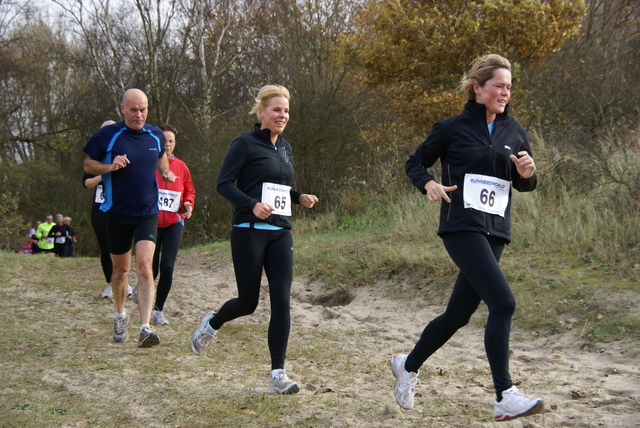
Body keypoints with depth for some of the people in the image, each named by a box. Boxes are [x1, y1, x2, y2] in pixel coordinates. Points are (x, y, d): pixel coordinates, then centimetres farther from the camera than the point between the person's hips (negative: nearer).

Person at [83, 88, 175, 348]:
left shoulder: (156, 135, 4)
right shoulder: (107, 135, -6)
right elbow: (88, 165, 1)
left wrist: (165, 172, 4)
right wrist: (110, 166, -17)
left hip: (147, 212, 1)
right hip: (117, 212, 0)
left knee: (144, 265, -16)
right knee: (120, 268, 12)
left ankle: (145, 328, -22)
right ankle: (120, 316, 38)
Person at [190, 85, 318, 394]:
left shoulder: (284, 148, 16)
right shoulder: (245, 144, -6)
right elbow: (224, 184, -10)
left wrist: (299, 197, 8)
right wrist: (252, 205, -24)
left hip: (280, 233, 6)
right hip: (249, 232, -6)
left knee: (282, 301, -6)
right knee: (248, 302, 3)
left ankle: (277, 376, -3)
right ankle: (211, 323, 37)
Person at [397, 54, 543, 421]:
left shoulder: (515, 131, 11)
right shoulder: (453, 128, -2)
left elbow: (524, 185, 18)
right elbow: (415, 163, 8)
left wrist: (528, 173, -5)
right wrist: (429, 184, -13)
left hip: (495, 231, 6)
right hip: (462, 227, -6)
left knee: (459, 314, 12)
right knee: (503, 303, -21)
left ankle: (409, 365, 35)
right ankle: (505, 397, -18)